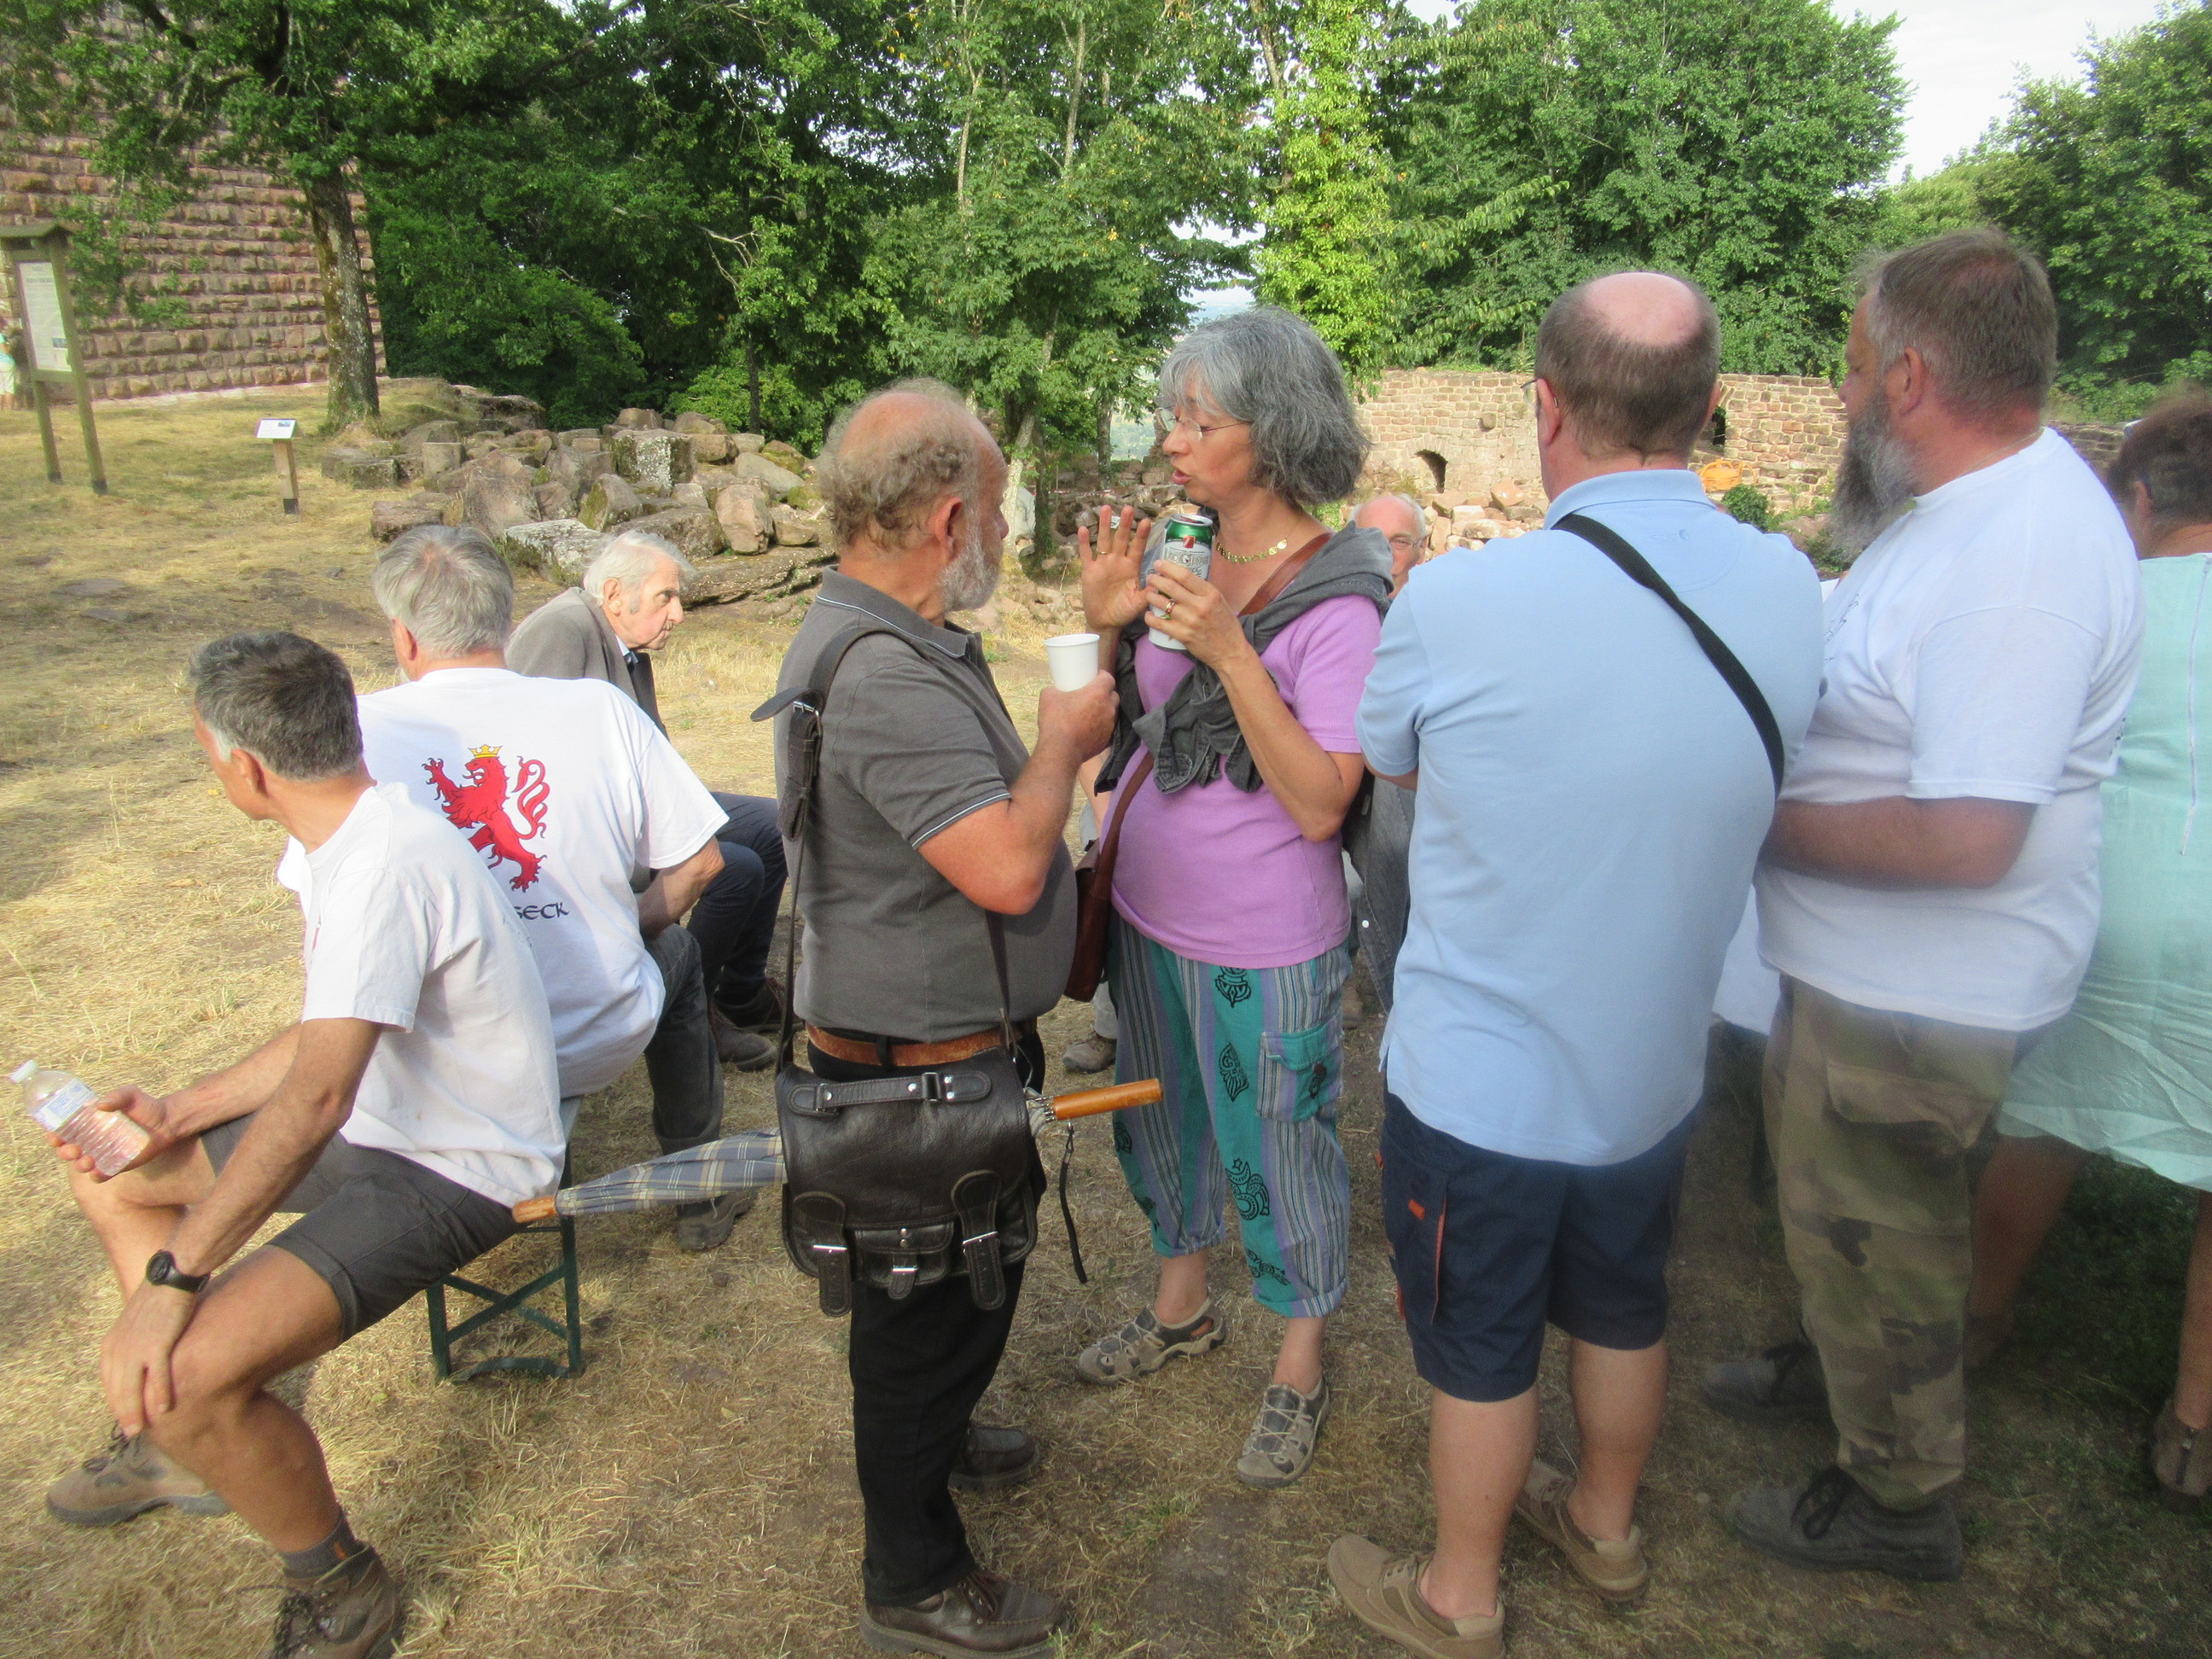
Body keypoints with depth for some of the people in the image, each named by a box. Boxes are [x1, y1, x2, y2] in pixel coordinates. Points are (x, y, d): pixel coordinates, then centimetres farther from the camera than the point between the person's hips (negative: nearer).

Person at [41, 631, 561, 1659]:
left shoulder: (382, 867, -28)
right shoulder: (356, 833, 4)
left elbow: (315, 1100, -34)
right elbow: (327, 1035, 13)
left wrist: (171, 1281, -31)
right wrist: (178, 1112, 6)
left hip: (457, 1175, -10)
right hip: (379, 1122, 11)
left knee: (181, 1372, -24)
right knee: (110, 1172, 21)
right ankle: (175, 1442, 32)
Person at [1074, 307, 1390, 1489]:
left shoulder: (1337, 600, -19)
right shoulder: (1182, 557, -1)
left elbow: (1320, 805, -25)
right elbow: (1114, 727, 8)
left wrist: (1229, 649, -30)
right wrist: (1104, 625, -11)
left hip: (1264, 949, -7)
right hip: (1149, 913, 7)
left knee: (1277, 1154, 12)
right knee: (1161, 1122, 25)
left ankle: (1298, 1371, 38)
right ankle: (1181, 1307, 51)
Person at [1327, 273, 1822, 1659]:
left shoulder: (1456, 600, -25)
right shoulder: (1791, 592, -11)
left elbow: (1379, 762, -5)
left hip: (1477, 1082, -4)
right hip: (1657, 1073, 5)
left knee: (1482, 1351, 17)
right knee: (1623, 1311, 27)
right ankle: (1607, 1528, 53)